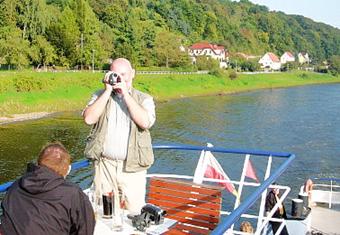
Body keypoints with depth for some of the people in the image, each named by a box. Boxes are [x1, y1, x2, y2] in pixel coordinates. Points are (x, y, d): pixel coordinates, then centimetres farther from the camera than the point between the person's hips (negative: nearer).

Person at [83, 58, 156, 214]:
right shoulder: (100, 96, 9)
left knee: (134, 212, 2)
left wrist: (125, 93, -13)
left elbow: (145, 122, -16)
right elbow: (89, 119, -9)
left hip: (132, 167, -1)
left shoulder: (144, 99, 4)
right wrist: (108, 91, -8)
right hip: (104, 165, 1)